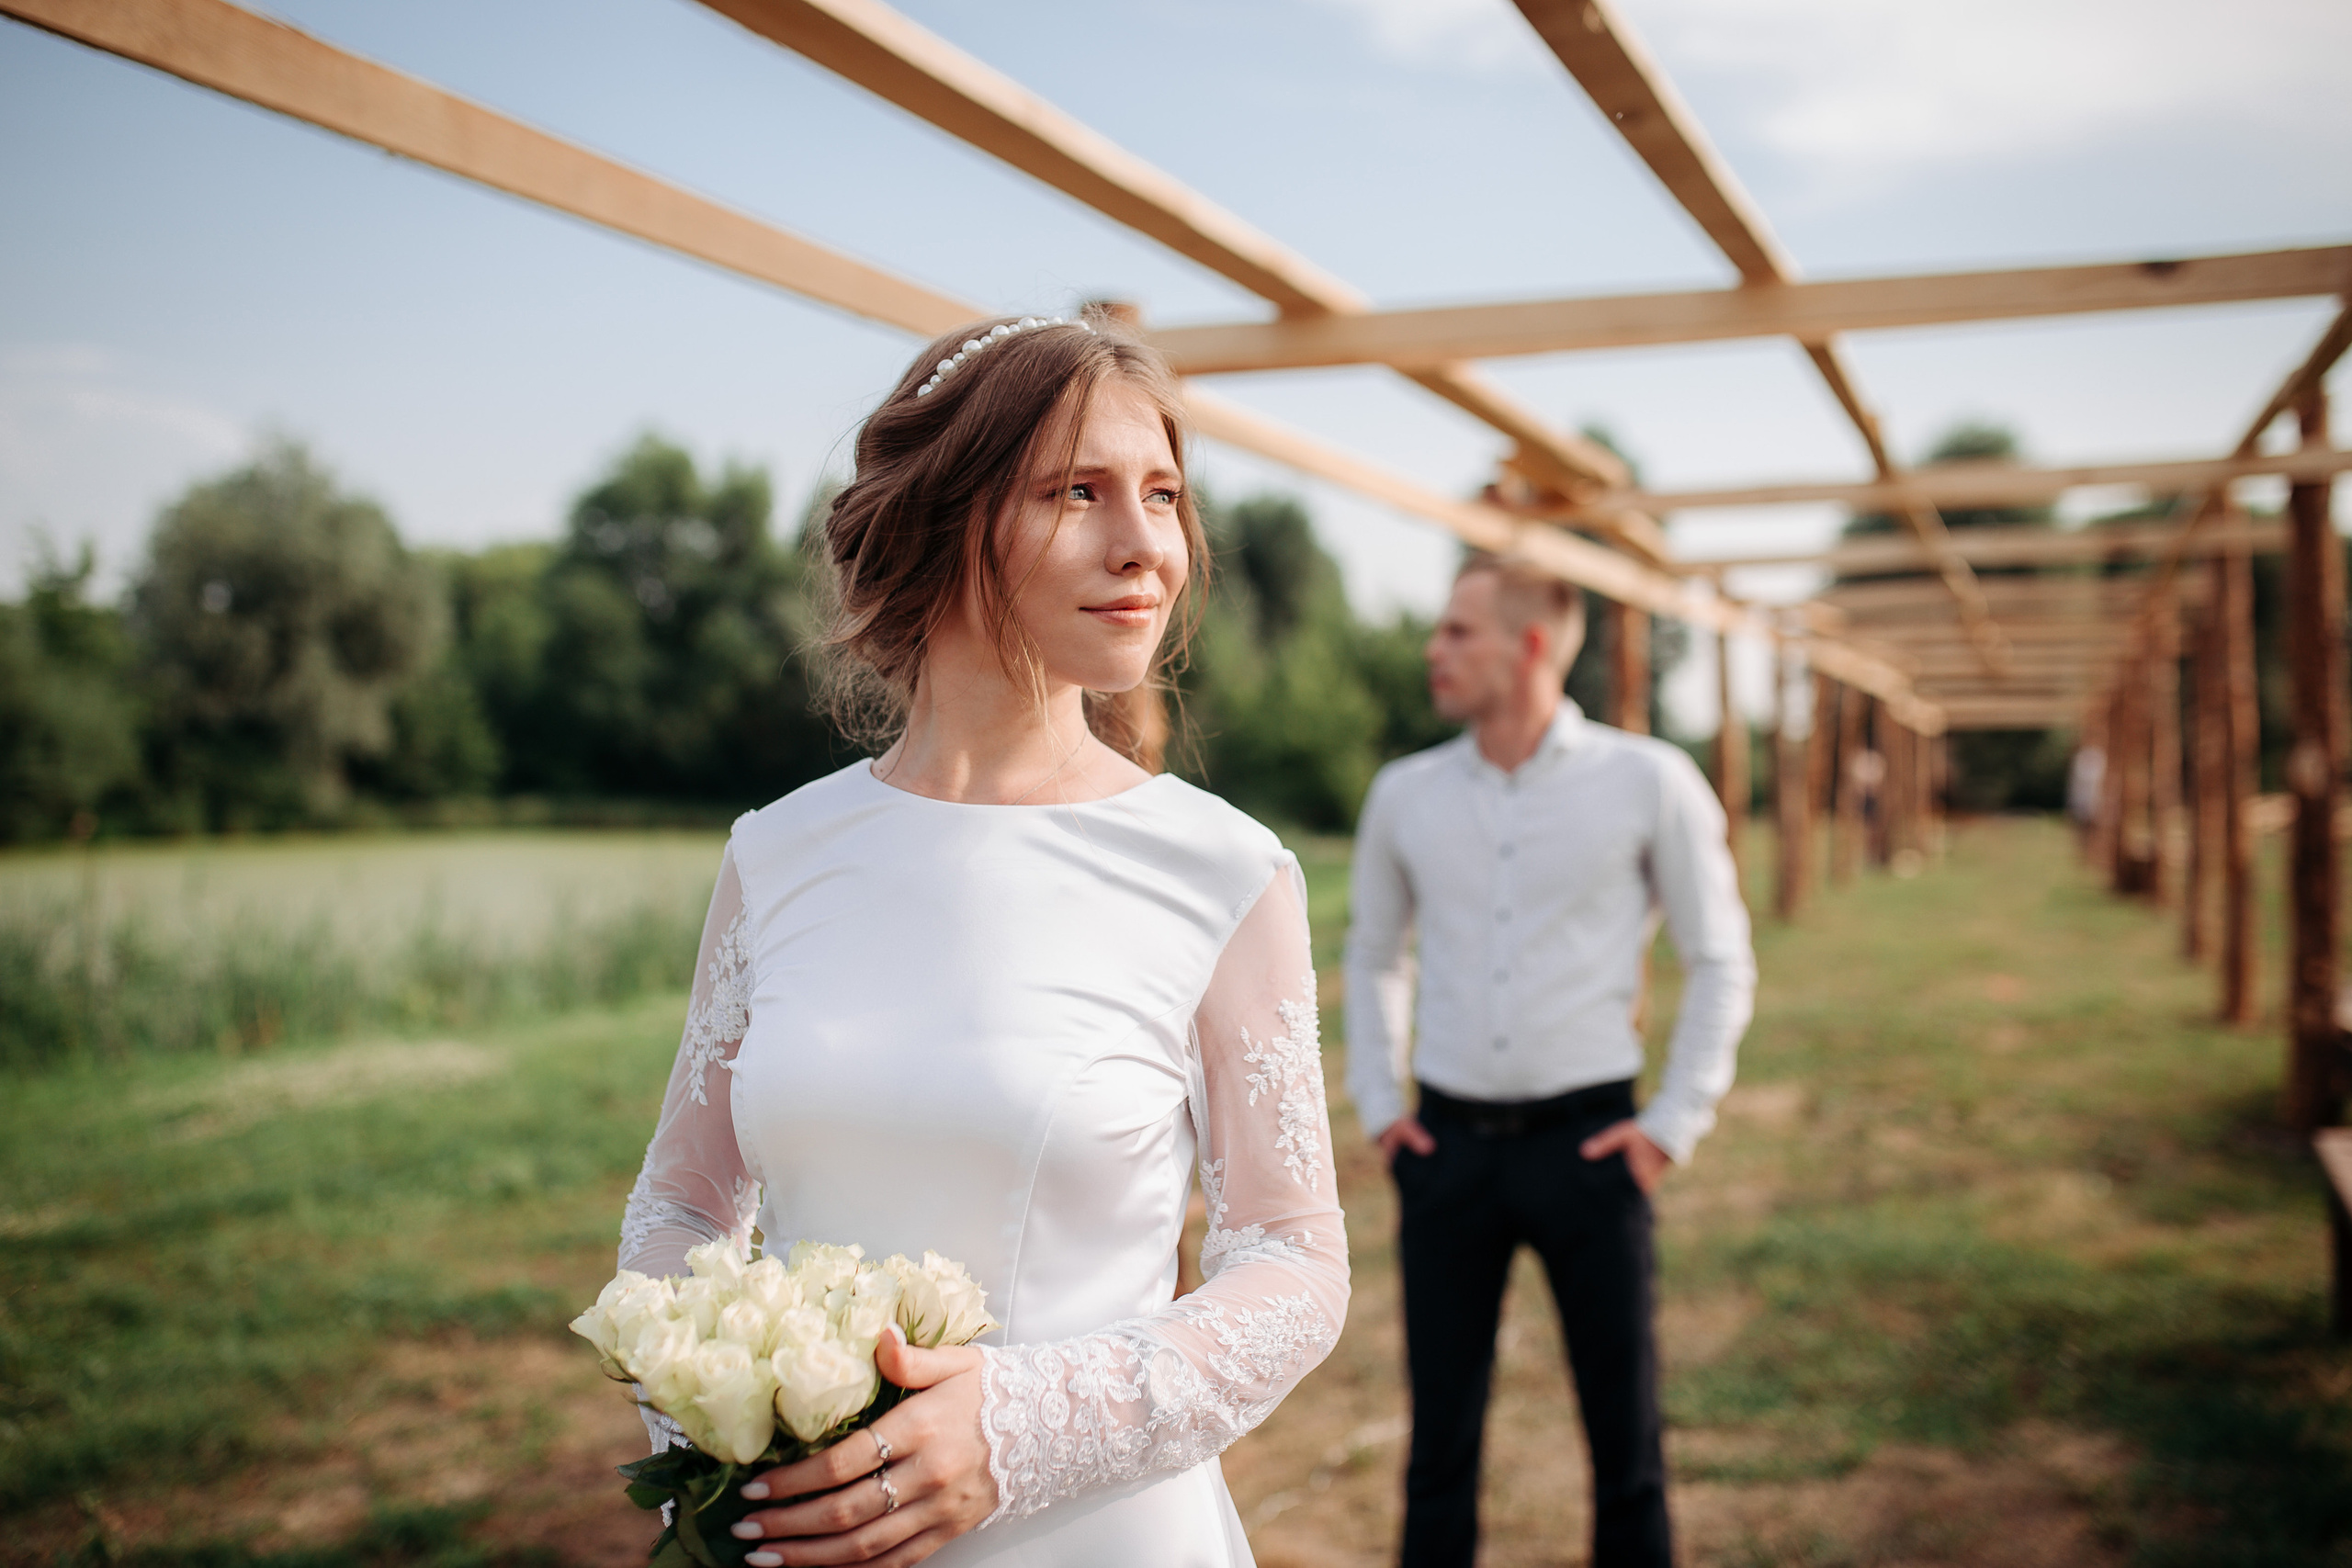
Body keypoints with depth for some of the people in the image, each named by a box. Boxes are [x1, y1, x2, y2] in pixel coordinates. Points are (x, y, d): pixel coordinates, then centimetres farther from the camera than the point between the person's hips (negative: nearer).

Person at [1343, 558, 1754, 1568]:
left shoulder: (1648, 782, -3)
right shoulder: (1405, 793, 5)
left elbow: (1720, 962, 4)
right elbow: (1373, 955, 17)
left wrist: (1673, 1125, -2)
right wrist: (1378, 1104, 9)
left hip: (1586, 1142, -2)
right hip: (1447, 1144, 2)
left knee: (1624, 1425, 8)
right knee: (1441, 1427, 10)